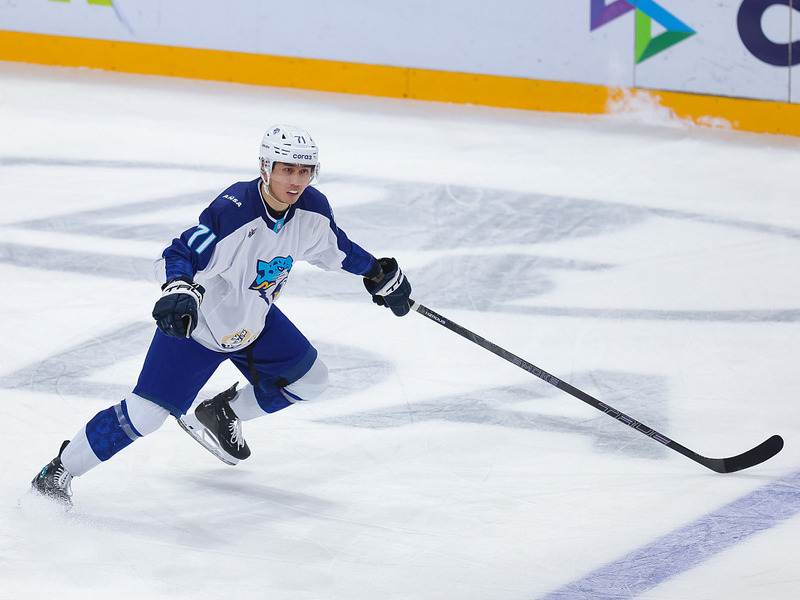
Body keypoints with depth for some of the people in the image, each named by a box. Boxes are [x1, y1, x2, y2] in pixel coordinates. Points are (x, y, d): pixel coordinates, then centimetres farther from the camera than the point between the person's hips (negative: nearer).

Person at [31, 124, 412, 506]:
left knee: (309, 380, 9)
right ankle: (60, 471, -1)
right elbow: (180, 255, -35)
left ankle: (220, 416, 28)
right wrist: (178, 291, -55)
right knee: (145, 413, -15)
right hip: (195, 322, -7)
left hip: (255, 322, 7)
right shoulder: (233, 212, -33)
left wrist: (380, 274, 16)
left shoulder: (313, 210, -12)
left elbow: (335, 248, 10)